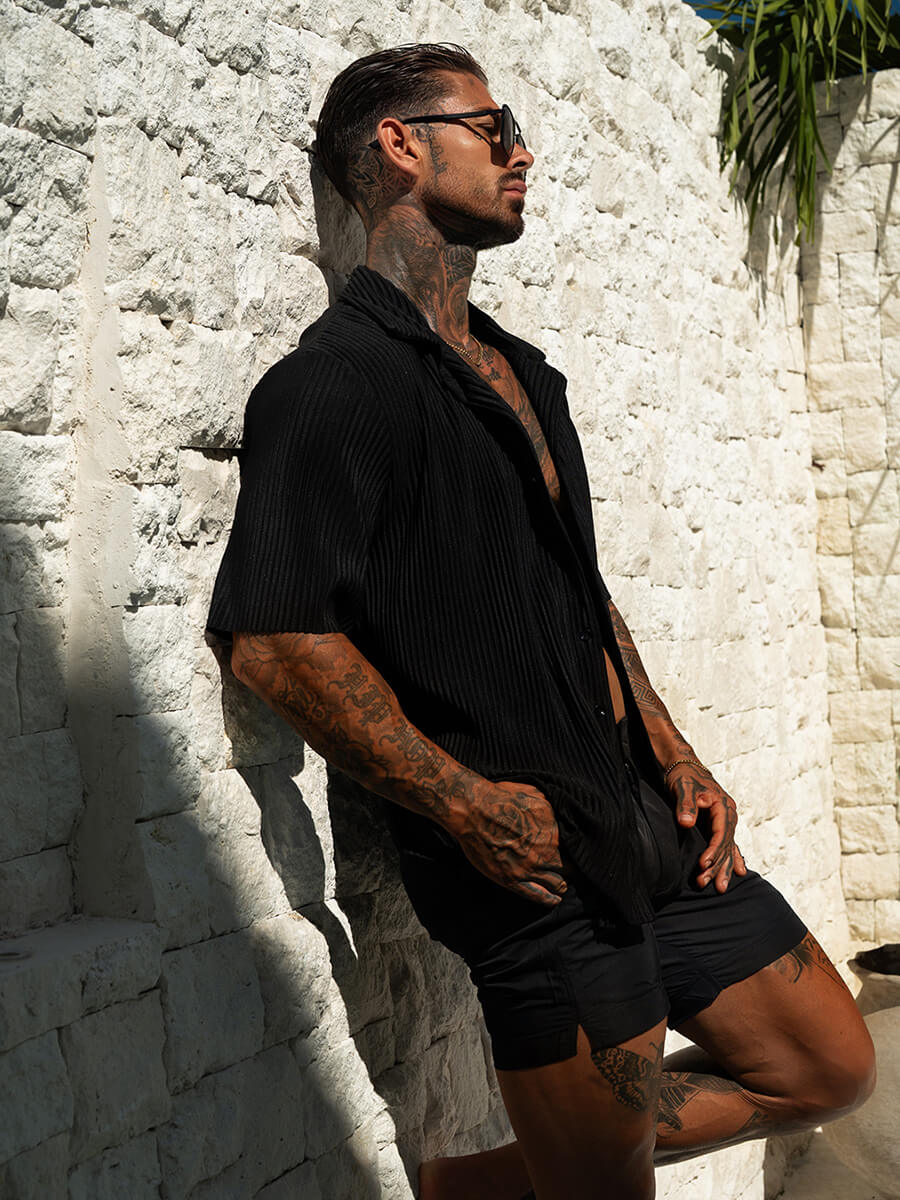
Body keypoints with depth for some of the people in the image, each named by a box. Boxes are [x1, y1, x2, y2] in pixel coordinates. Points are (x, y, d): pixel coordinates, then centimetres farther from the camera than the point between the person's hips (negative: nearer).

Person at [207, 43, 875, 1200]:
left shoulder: (519, 371, 18)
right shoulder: (339, 377, -11)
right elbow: (274, 636, -20)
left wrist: (677, 758, 13)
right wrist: (469, 806, -18)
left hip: (651, 829, 9)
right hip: (531, 858, -8)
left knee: (830, 1070, 16)